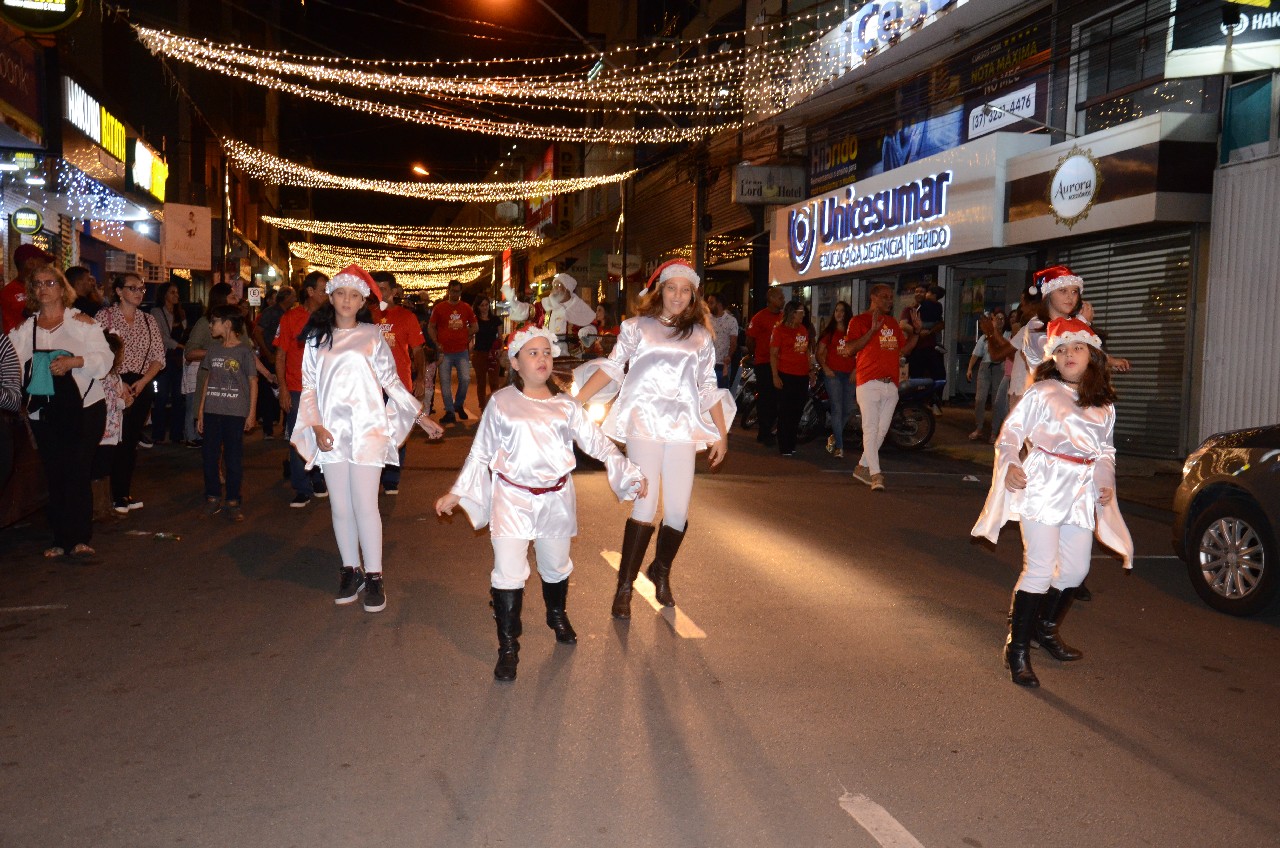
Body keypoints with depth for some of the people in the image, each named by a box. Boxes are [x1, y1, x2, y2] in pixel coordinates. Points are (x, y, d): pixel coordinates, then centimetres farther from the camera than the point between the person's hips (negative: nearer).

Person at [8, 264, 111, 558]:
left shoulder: (82, 322, 4)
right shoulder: (24, 328, 14)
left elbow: (104, 358, -3)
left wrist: (74, 361, -16)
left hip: (84, 408, -3)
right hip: (43, 412, 4)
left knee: (77, 473, -7)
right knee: (54, 477, 5)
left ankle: (80, 538, -2)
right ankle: (61, 539, 13)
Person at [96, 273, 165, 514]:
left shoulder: (148, 320, 11)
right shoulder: (105, 316, -2)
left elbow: (158, 357, 8)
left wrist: (142, 382, -6)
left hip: (142, 386, 4)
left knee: (132, 441, 8)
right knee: (117, 440, -6)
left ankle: (126, 493, 17)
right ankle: (117, 496, 3)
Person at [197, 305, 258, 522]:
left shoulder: (244, 351, -4)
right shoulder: (213, 351, 10)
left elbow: (253, 382, -1)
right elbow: (208, 381, 15)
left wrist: (251, 413, -4)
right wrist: (200, 411, 11)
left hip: (235, 413, -4)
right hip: (212, 412, 5)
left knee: (234, 458, 2)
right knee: (210, 455, 6)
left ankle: (233, 501, 12)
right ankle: (212, 498, 18)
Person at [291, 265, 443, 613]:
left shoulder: (372, 336, 4)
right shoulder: (317, 338, 9)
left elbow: (391, 382, 7)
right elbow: (309, 386, 8)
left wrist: (421, 417, 4)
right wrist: (317, 427, -5)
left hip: (367, 430, -2)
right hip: (331, 433, 2)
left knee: (365, 506, -5)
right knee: (340, 508, 7)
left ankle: (373, 576, 5)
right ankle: (351, 571, 21)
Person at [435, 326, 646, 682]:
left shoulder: (565, 405, 3)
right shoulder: (501, 403, -3)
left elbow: (597, 442, 4)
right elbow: (480, 453, 4)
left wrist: (630, 474, -1)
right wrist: (456, 493, 4)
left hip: (556, 498, 3)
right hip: (512, 498, -2)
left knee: (556, 566, 19)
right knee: (508, 573, -6)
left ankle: (557, 616, 48)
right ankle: (508, 646, 9)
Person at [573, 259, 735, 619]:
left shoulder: (700, 336, 13)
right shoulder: (638, 326, 6)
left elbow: (708, 388, 15)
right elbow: (612, 366, 1)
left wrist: (722, 433, 13)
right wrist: (576, 401, -8)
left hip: (682, 428, 3)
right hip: (643, 424, -3)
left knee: (678, 511, 1)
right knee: (645, 505, -10)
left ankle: (661, 570, 27)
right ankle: (624, 586, 3)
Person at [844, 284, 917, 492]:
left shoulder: (892, 323, 20)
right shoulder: (859, 320, 0)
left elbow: (904, 349, 21)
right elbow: (850, 347, -12)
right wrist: (873, 330, -18)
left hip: (891, 385, 7)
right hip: (869, 383, -7)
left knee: (882, 430, 9)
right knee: (871, 428, -11)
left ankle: (863, 467, 22)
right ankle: (875, 475, -13)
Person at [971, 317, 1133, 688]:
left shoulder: (1104, 403, 14)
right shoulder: (1041, 393, -2)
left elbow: (1106, 450, 21)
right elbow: (1010, 432, -3)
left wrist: (1106, 483, 4)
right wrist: (1010, 465, -20)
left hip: (1082, 492, 6)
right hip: (1043, 487, -6)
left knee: (1076, 570, 11)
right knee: (1041, 570, -9)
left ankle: (1046, 629, 35)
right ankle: (1017, 648, 2)